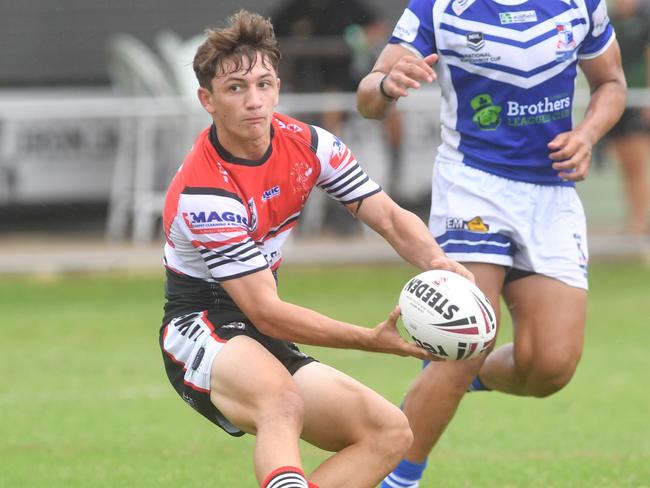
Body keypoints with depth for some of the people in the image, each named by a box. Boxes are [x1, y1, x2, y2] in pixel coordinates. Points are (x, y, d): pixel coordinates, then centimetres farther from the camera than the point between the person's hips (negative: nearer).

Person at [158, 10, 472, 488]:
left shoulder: (307, 144, -2)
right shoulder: (202, 194, -23)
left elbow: (390, 217, -2)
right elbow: (264, 312, -24)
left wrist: (438, 262, -25)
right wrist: (372, 339, -31)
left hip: (267, 342, 8)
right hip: (201, 329, -8)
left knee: (390, 432, -7)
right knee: (281, 400, -41)